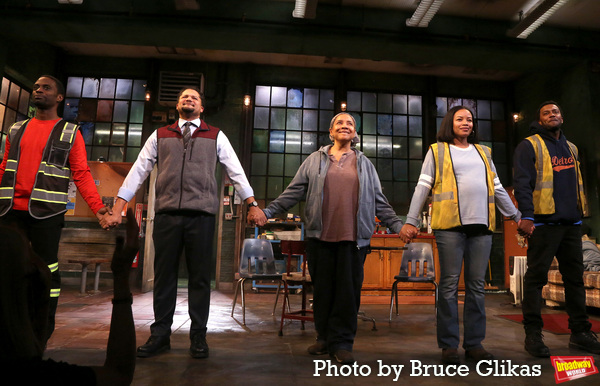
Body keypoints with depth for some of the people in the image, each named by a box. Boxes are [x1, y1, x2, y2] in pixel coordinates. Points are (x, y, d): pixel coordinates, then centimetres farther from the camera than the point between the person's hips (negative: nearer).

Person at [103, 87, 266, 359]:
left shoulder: (216, 137, 12)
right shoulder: (160, 136, 15)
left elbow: (236, 172, 8)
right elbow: (138, 171, 11)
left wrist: (252, 204, 0)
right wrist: (117, 209, 4)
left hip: (201, 215, -1)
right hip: (166, 214, 2)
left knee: (200, 277, 4)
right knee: (164, 275, 7)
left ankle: (198, 336, 17)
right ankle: (160, 335, 21)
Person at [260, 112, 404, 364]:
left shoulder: (364, 163, 14)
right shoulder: (315, 160, 12)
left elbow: (379, 200, 14)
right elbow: (293, 192, 7)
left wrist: (397, 225, 6)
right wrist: (268, 211, -1)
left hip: (353, 236, 0)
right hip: (320, 235, 0)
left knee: (348, 289, 1)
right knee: (322, 287, 7)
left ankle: (342, 343, 13)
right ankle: (324, 337, 23)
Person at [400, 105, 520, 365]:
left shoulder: (483, 152, 22)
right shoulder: (437, 150, 9)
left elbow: (498, 189, 23)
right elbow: (422, 187, 2)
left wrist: (517, 216, 18)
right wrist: (410, 221, -6)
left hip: (481, 226, 4)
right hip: (450, 226, -4)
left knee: (477, 286, 7)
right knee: (449, 285, -2)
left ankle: (474, 343, 17)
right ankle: (449, 345, 7)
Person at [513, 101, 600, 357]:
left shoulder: (571, 148, 20)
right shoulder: (529, 146, -1)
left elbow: (577, 183, 23)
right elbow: (522, 182, -11)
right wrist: (525, 216, -20)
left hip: (571, 223, 7)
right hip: (544, 222, -7)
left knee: (575, 276, 11)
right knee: (536, 276, -4)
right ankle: (533, 334, 3)